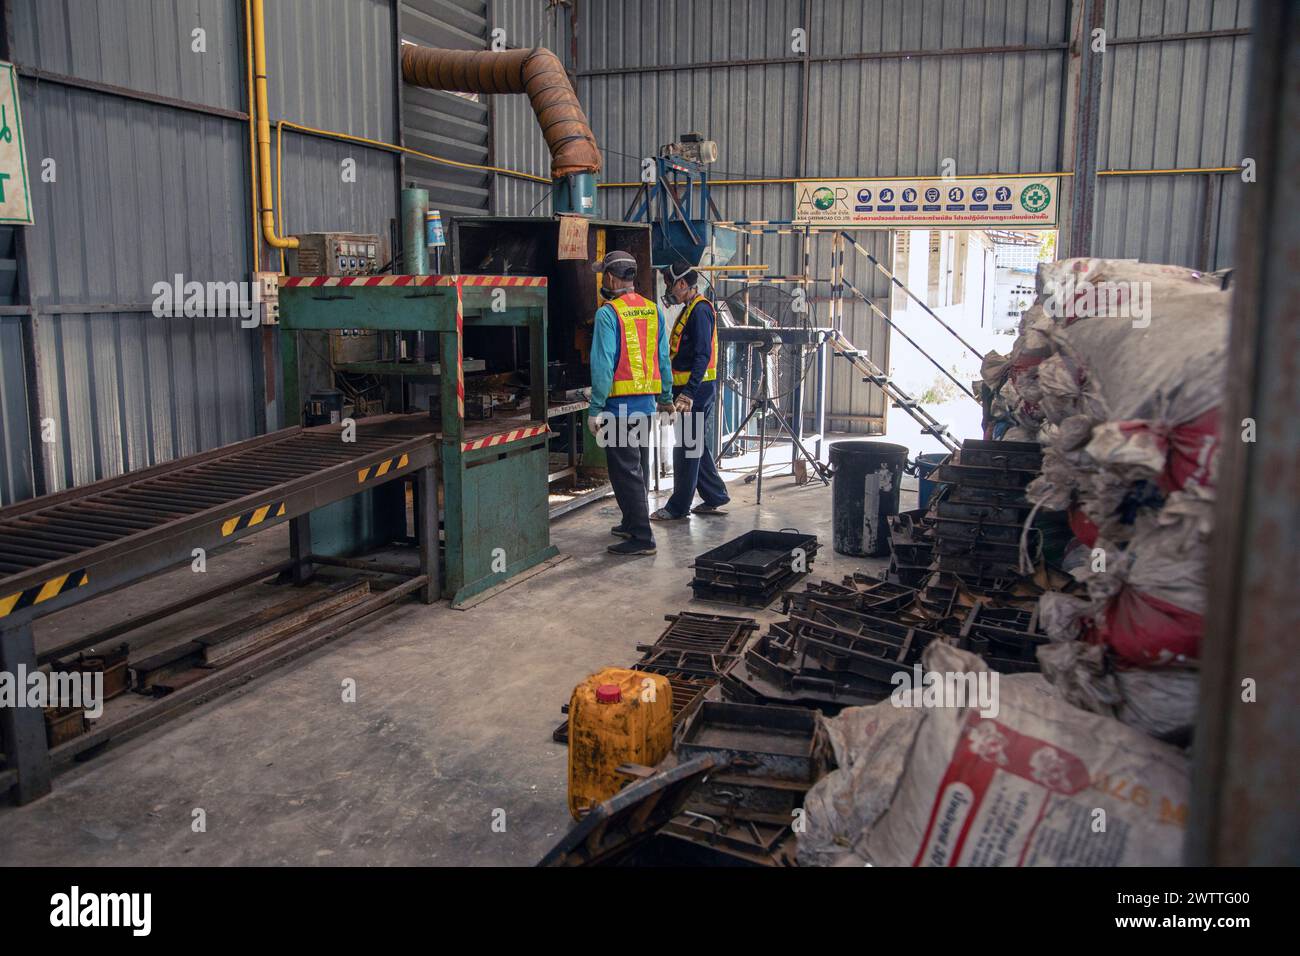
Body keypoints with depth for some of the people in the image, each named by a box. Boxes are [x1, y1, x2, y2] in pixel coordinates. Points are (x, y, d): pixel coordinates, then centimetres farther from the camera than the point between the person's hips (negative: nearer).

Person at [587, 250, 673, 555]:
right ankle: (632, 523, 33)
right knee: (639, 467, 19)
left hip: (620, 405, -7)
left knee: (625, 471, -2)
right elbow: (663, 357, 12)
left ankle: (642, 537, -2)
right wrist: (666, 397, 20)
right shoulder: (652, 310, 8)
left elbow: (603, 365, -17)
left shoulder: (609, 314, -13)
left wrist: (595, 409, -14)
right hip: (646, 403, 7)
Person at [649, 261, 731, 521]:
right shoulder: (690, 309, 17)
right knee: (694, 445, 15)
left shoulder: (700, 310, -15)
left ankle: (678, 507, 6)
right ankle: (715, 497, 23)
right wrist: (676, 391, 23)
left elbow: (702, 356, -23)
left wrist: (688, 393, -28)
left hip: (696, 389, -10)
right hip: (690, 389, 10)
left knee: (686, 446, -3)